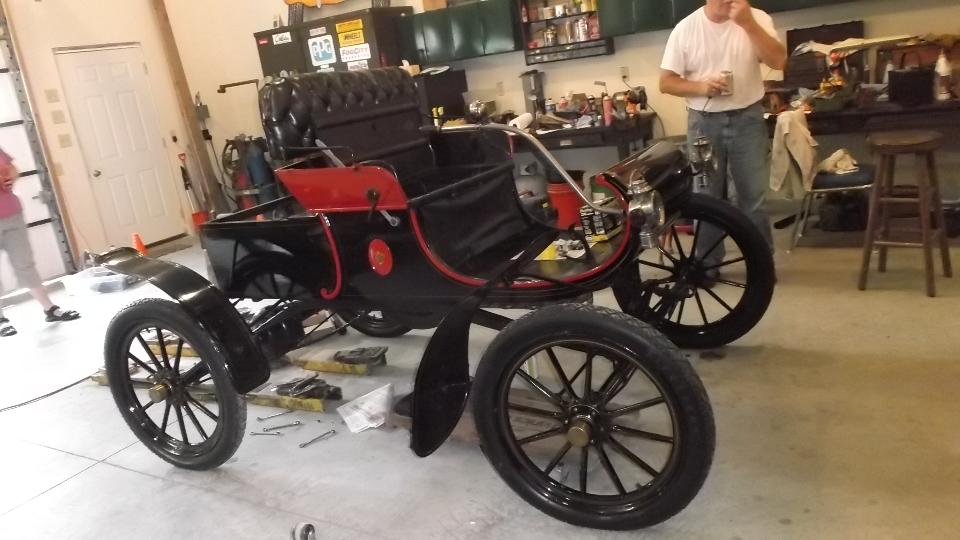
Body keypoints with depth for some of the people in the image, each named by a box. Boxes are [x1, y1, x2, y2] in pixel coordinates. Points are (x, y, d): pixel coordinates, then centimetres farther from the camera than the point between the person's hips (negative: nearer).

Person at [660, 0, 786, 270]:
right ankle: (707, 265, 19)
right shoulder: (686, 29, -2)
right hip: (704, 122, 0)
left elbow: (778, 61, -13)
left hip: (748, 119, 0)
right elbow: (666, 82, -1)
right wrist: (700, 87, -18)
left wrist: (748, 23, -20)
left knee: (754, 197, 4)